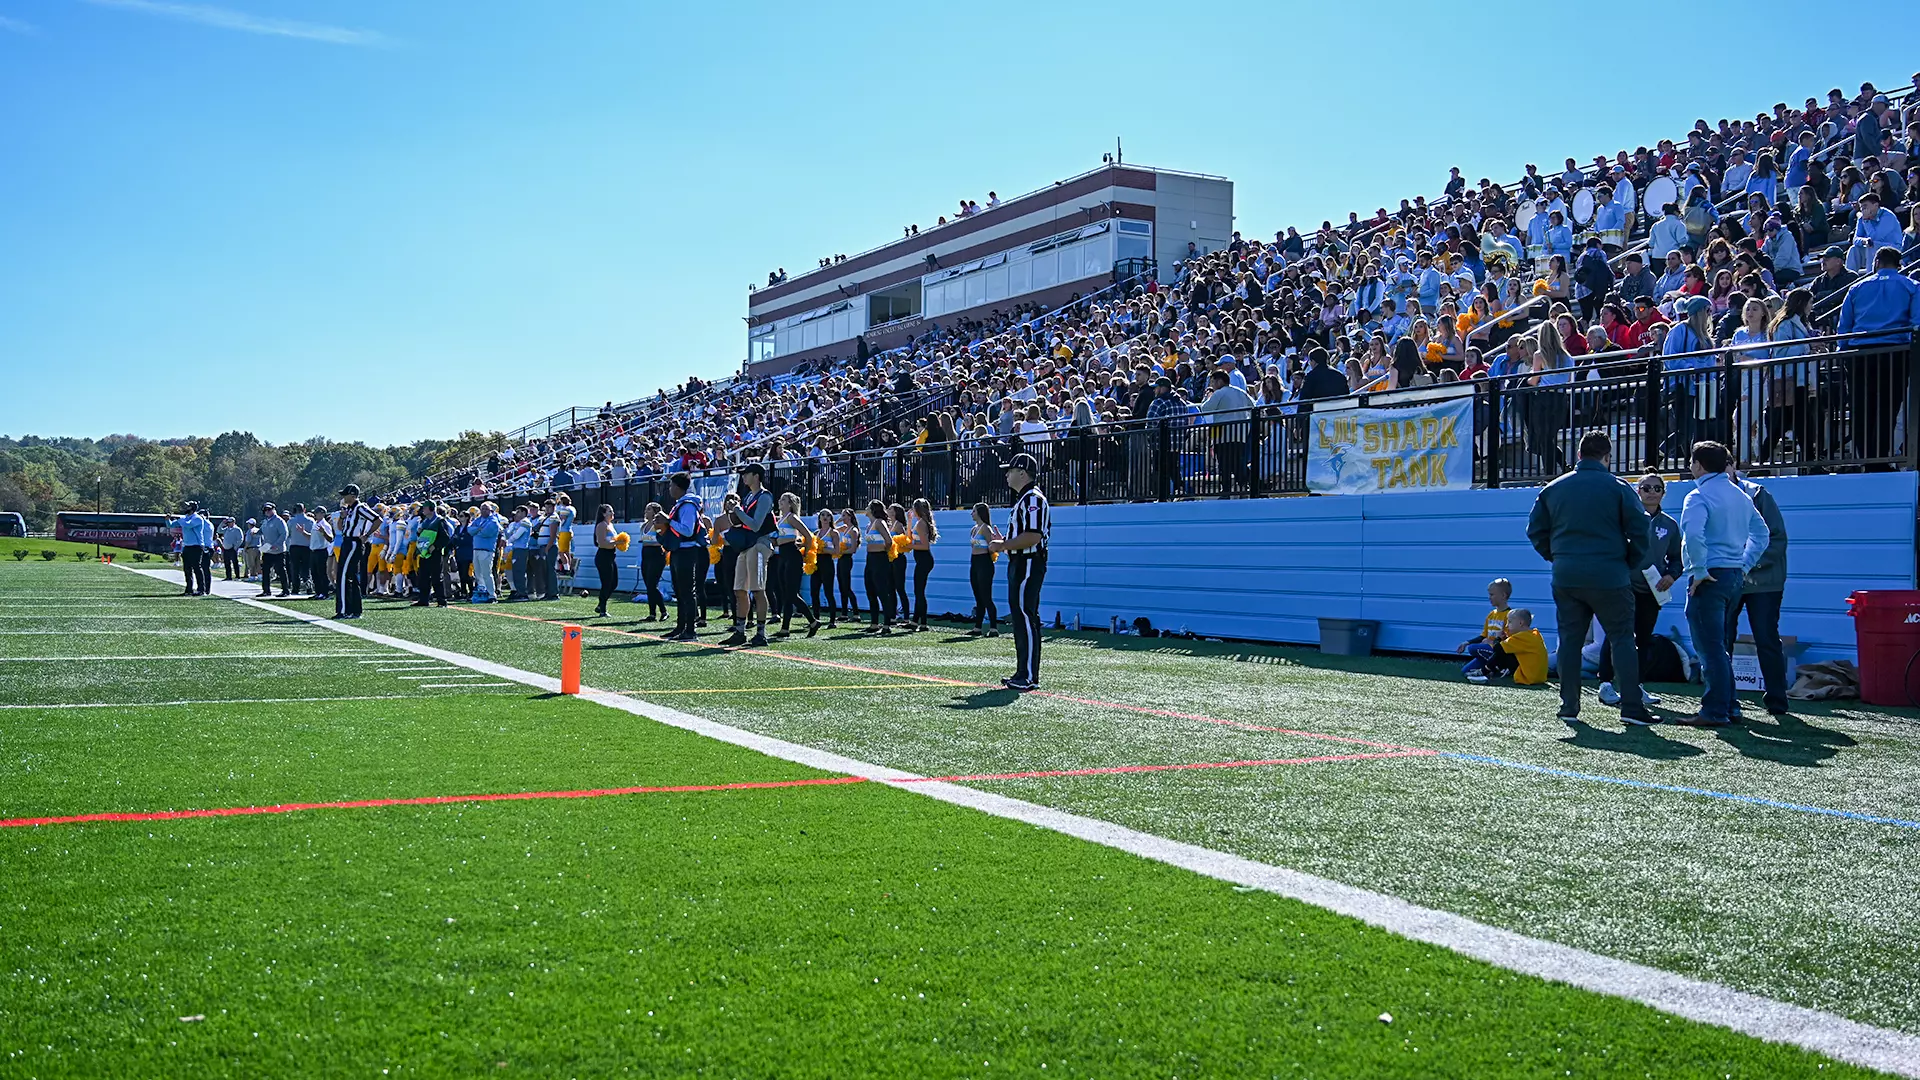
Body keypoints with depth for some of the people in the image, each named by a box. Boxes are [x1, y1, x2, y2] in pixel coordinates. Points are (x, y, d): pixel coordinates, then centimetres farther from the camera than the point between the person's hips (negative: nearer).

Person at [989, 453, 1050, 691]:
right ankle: (1024, 674, 19)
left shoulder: (1033, 498, -14)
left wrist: (1003, 545, -18)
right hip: (1020, 564, 11)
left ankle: (1029, 677, -10)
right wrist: (1004, 543, 15)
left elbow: (1034, 536, -24)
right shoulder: (1024, 499, 19)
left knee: (1025, 618, -11)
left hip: (1028, 564, -11)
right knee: (1021, 618, 13)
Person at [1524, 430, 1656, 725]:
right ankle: (1631, 707, -2)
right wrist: (1631, 565, 8)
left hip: (1565, 577, 3)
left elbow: (1535, 530, 11)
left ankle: (1569, 706, 10)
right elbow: (1640, 530, -5)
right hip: (1609, 577, -3)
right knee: (1622, 639, 3)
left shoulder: (1553, 488, 8)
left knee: (1569, 640, 10)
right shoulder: (1617, 487, -3)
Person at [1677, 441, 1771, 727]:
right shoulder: (1741, 496, 15)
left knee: (1709, 647, -6)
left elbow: (1693, 534, -28)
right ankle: (1727, 706, 21)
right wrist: (1744, 566, 20)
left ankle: (1715, 712, -6)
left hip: (1709, 577, -9)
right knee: (1720, 646, 17)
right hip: (1734, 575, 9)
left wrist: (1699, 570, -20)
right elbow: (1761, 534, 22)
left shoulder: (1699, 496, -12)